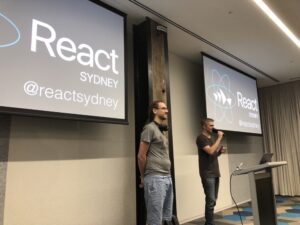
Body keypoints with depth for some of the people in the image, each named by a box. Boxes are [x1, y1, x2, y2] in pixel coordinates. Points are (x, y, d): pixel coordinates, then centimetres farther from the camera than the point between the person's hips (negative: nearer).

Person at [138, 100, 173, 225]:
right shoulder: (150, 128, -7)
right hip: (155, 178, -8)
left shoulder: (162, 130, 18)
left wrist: (168, 176, 14)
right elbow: (141, 156, -9)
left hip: (167, 178, 8)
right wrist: (143, 177, 0)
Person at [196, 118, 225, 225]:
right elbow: (210, 151, -23)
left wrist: (220, 151, 2)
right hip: (207, 174, -8)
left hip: (215, 172, 8)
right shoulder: (201, 138, -10)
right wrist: (219, 138, -16)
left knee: (213, 200, 11)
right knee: (210, 200, -9)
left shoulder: (213, 137, 15)